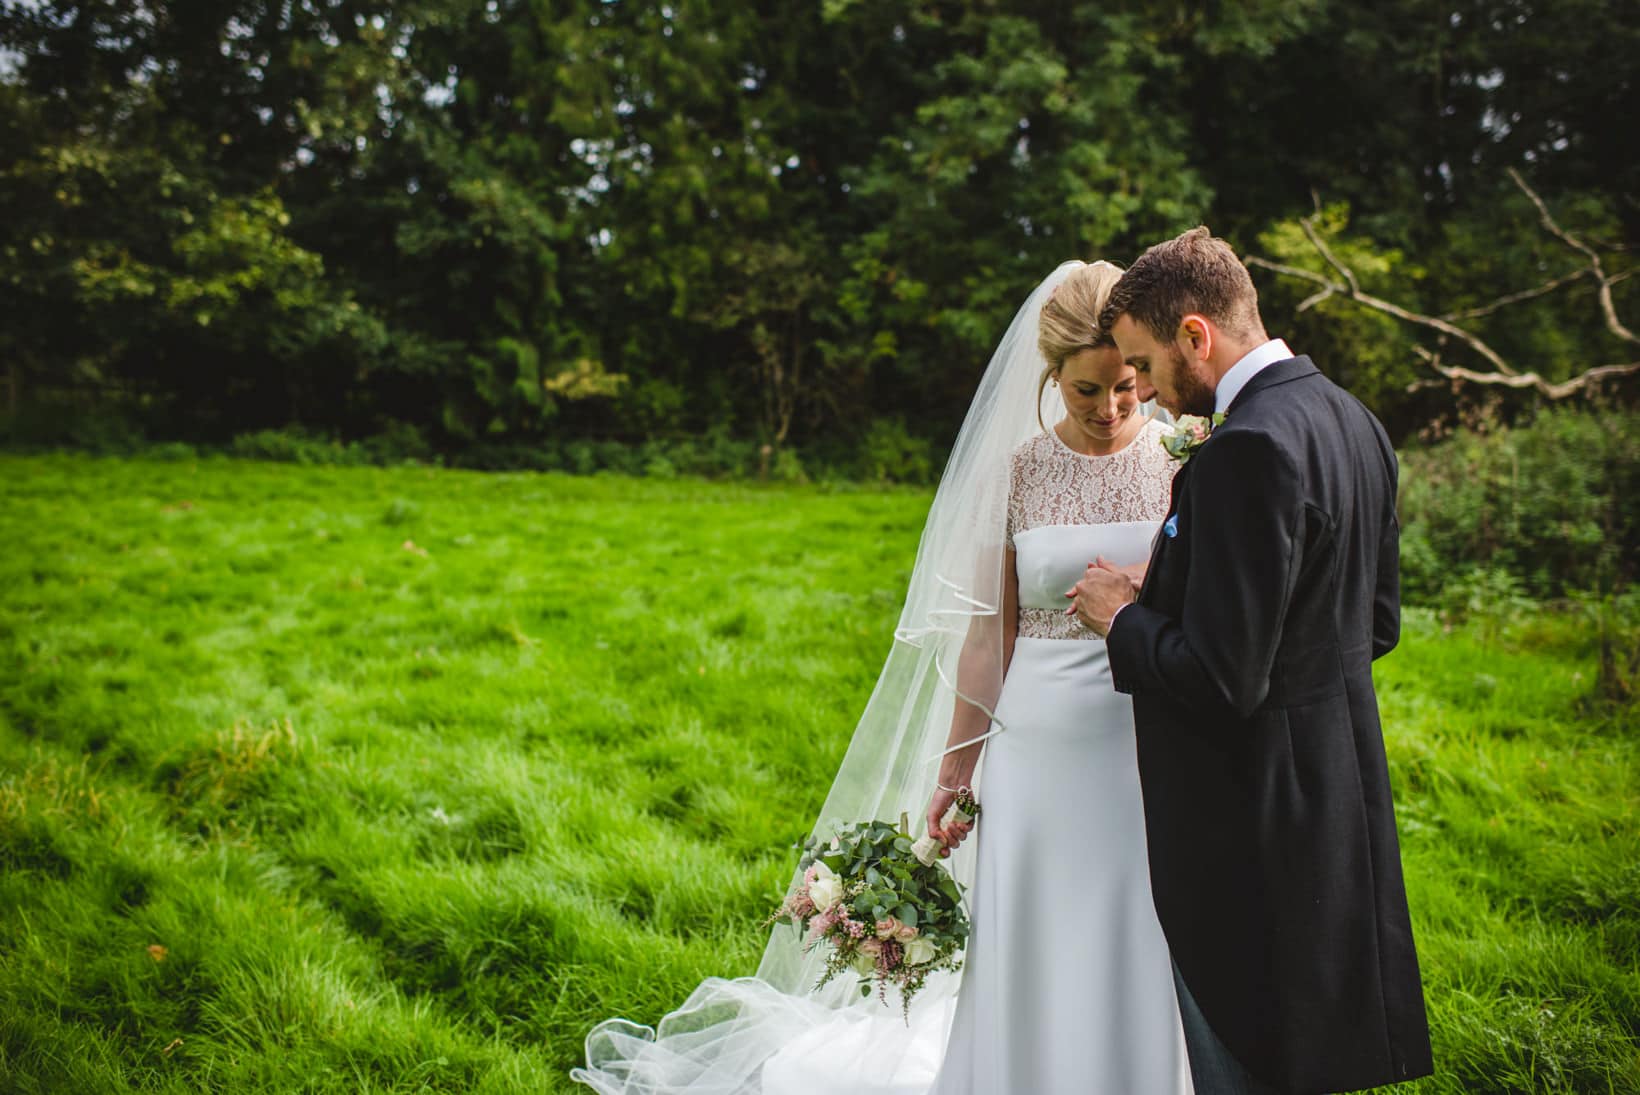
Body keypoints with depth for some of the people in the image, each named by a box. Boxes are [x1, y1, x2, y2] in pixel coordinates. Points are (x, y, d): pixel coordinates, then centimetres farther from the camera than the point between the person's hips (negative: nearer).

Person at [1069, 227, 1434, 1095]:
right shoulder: (1353, 421, 6)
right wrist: (1171, 595, 11)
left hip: (1248, 820, -10)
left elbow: (1222, 680, -26)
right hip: (1337, 792, 10)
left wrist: (1125, 617, -7)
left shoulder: (1247, 448, -24)